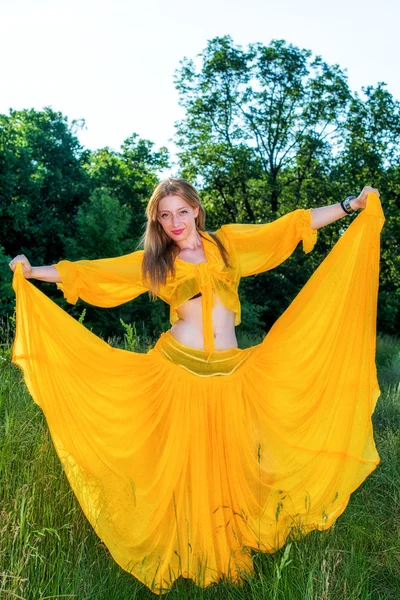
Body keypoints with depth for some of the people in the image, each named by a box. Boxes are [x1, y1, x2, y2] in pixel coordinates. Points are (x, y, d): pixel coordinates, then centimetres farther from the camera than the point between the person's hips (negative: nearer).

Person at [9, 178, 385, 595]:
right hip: (179, 369, -1)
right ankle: (190, 550, 28)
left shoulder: (228, 242, 8)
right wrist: (31, 272, 5)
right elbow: (92, 272, 6)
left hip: (230, 371, 1)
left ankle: (230, 544, 33)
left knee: (227, 458, 10)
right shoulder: (155, 261, 6)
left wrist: (351, 205, 7)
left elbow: (294, 224, 8)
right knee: (185, 461, 7)